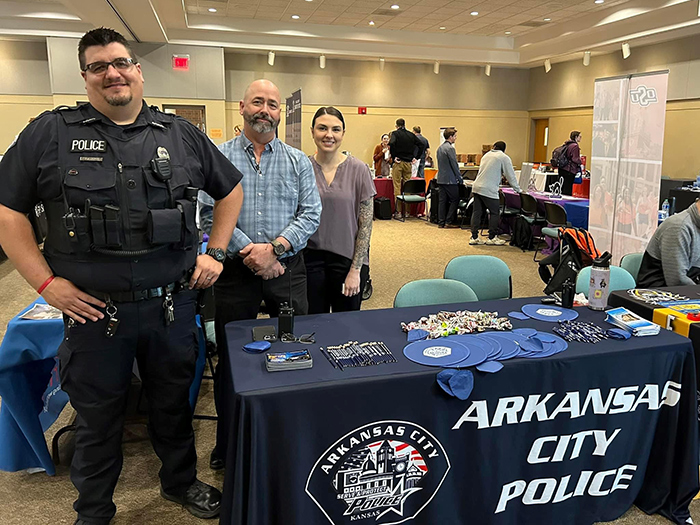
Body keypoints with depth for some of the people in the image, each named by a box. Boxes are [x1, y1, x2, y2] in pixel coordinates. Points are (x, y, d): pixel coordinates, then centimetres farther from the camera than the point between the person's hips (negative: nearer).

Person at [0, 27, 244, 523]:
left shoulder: (181, 134, 5)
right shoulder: (51, 133, -1)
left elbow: (231, 189, 14)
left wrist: (215, 253, 6)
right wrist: (46, 282, -7)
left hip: (173, 305, 2)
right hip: (94, 310, -1)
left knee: (174, 402, 19)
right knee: (98, 418, 15)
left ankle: (181, 481, 44)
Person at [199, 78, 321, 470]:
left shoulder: (298, 161, 8)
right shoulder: (219, 157, 3)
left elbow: (311, 214, 0)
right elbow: (210, 213, -6)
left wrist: (274, 248, -15)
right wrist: (249, 252, -15)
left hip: (288, 271, 1)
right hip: (235, 271, -1)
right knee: (231, 359, 9)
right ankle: (227, 443, 27)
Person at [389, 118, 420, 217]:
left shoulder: (395, 134, -4)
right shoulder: (411, 135, 9)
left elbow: (391, 143, -22)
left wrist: (393, 157, -13)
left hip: (398, 162, -4)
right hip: (408, 163, 4)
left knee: (397, 187, -1)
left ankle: (398, 211, -3)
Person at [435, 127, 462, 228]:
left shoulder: (440, 147, 13)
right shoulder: (450, 148, -15)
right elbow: (454, 165, -15)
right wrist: (460, 178, -6)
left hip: (441, 179, 9)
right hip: (450, 180, -9)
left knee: (442, 200, 9)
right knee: (455, 200, 2)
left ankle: (441, 222, 9)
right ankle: (450, 221, 2)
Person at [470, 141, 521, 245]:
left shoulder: (486, 155, 21)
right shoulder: (504, 158, 1)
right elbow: (511, 176, 2)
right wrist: (518, 190, 12)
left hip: (476, 187, 7)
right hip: (489, 190, -7)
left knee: (477, 212, 8)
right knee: (494, 213, 4)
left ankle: (474, 237, 11)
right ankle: (492, 238, 8)